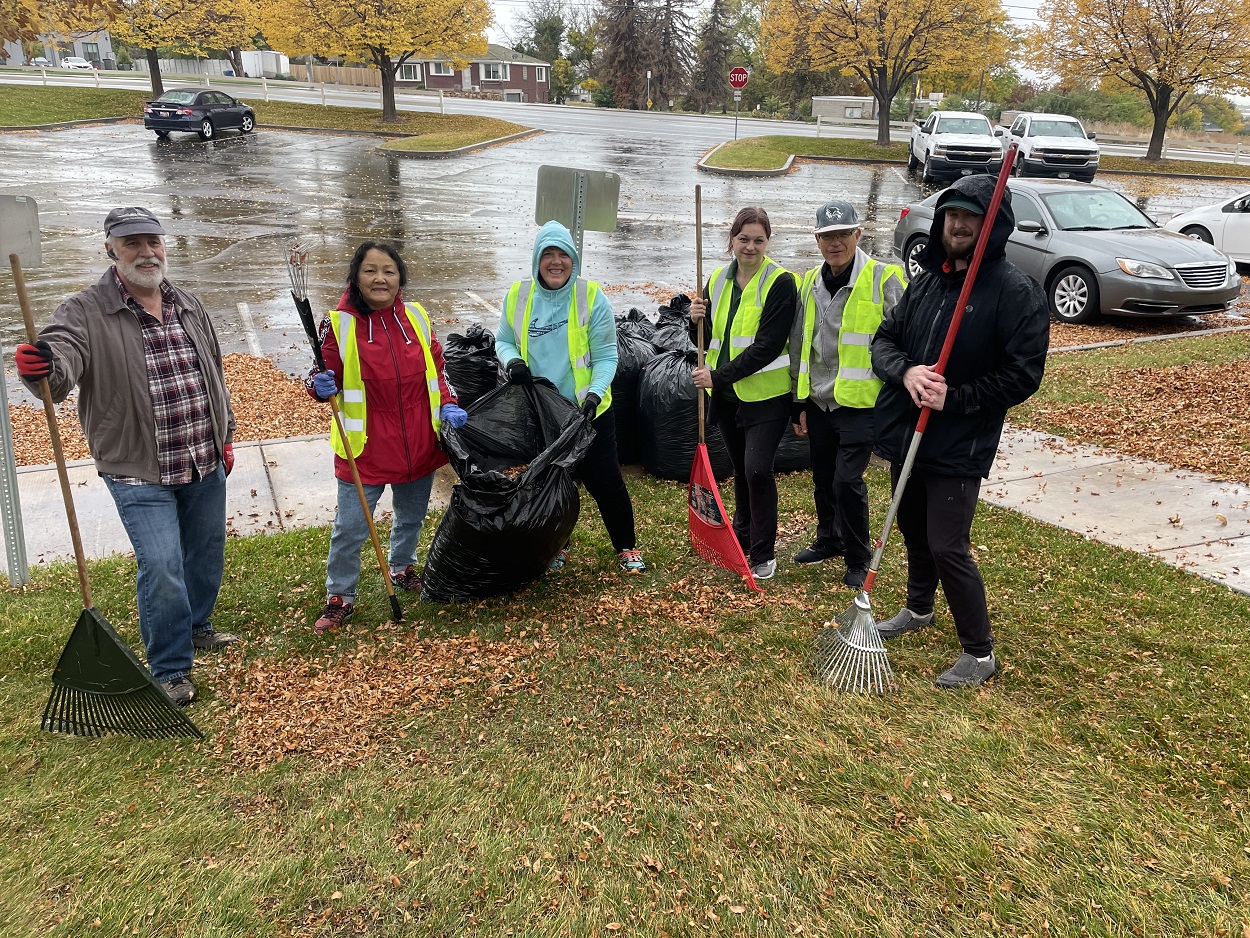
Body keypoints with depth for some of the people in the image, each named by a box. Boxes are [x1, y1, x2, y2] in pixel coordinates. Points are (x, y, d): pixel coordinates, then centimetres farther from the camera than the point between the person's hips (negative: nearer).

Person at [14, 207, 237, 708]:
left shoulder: (190, 307, 8)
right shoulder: (85, 312, -9)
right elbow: (62, 360, -26)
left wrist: (225, 435, 19)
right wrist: (41, 368, -50)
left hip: (206, 463, 6)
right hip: (140, 472, -5)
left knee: (206, 554, 18)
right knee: (161, 567, -11)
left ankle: (196, 626, 44)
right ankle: (170, 671, 7)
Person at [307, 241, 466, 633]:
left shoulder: (416, 316, 1)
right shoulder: (340, 323, -11)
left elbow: (435, 366, 11)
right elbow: (327, 376, -5)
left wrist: (447, 405, -2)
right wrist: (321, 385, -27)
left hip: (419, 444, 4)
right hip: (365, 449, -4)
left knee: (411, 516, 23)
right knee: (350, 528, 2)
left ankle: (402, 569, 49)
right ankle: (340, 597, 22)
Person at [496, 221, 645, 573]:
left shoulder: (592, 297, -13)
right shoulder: (517, 296, -5)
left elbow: (606, 356, -10)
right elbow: (503, 341, 8)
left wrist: (595, 393, -26)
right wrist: (512, 360, -15)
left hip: (589, 412, -2)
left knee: (605, 481, 5)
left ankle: (626, 547, 26)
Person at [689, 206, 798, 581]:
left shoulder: (780, 283, -12)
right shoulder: (717, 280, 6)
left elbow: (767, 346, -20)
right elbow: (708, 340, 12)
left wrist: (718, 376, -24)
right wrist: (697, 321, -11)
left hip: (766, 395, -5)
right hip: (726, 394, 6)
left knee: (757, 469, -11)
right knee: (741, 469, 17)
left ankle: (763, 553, 4)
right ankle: (742, 536, 35)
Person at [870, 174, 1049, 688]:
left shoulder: (1016, 292, -12)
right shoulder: (926, 280, 8)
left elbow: (1023, 375, -14)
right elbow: (884, 339, 8)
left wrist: (954, 397, -21)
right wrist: (906, 371, -13)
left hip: (959, 448, -6)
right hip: (905, 433, 7)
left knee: (948, 548, -6)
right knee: (914, 531, 21)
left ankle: (980, 653, 12)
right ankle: (918, 608, 46)